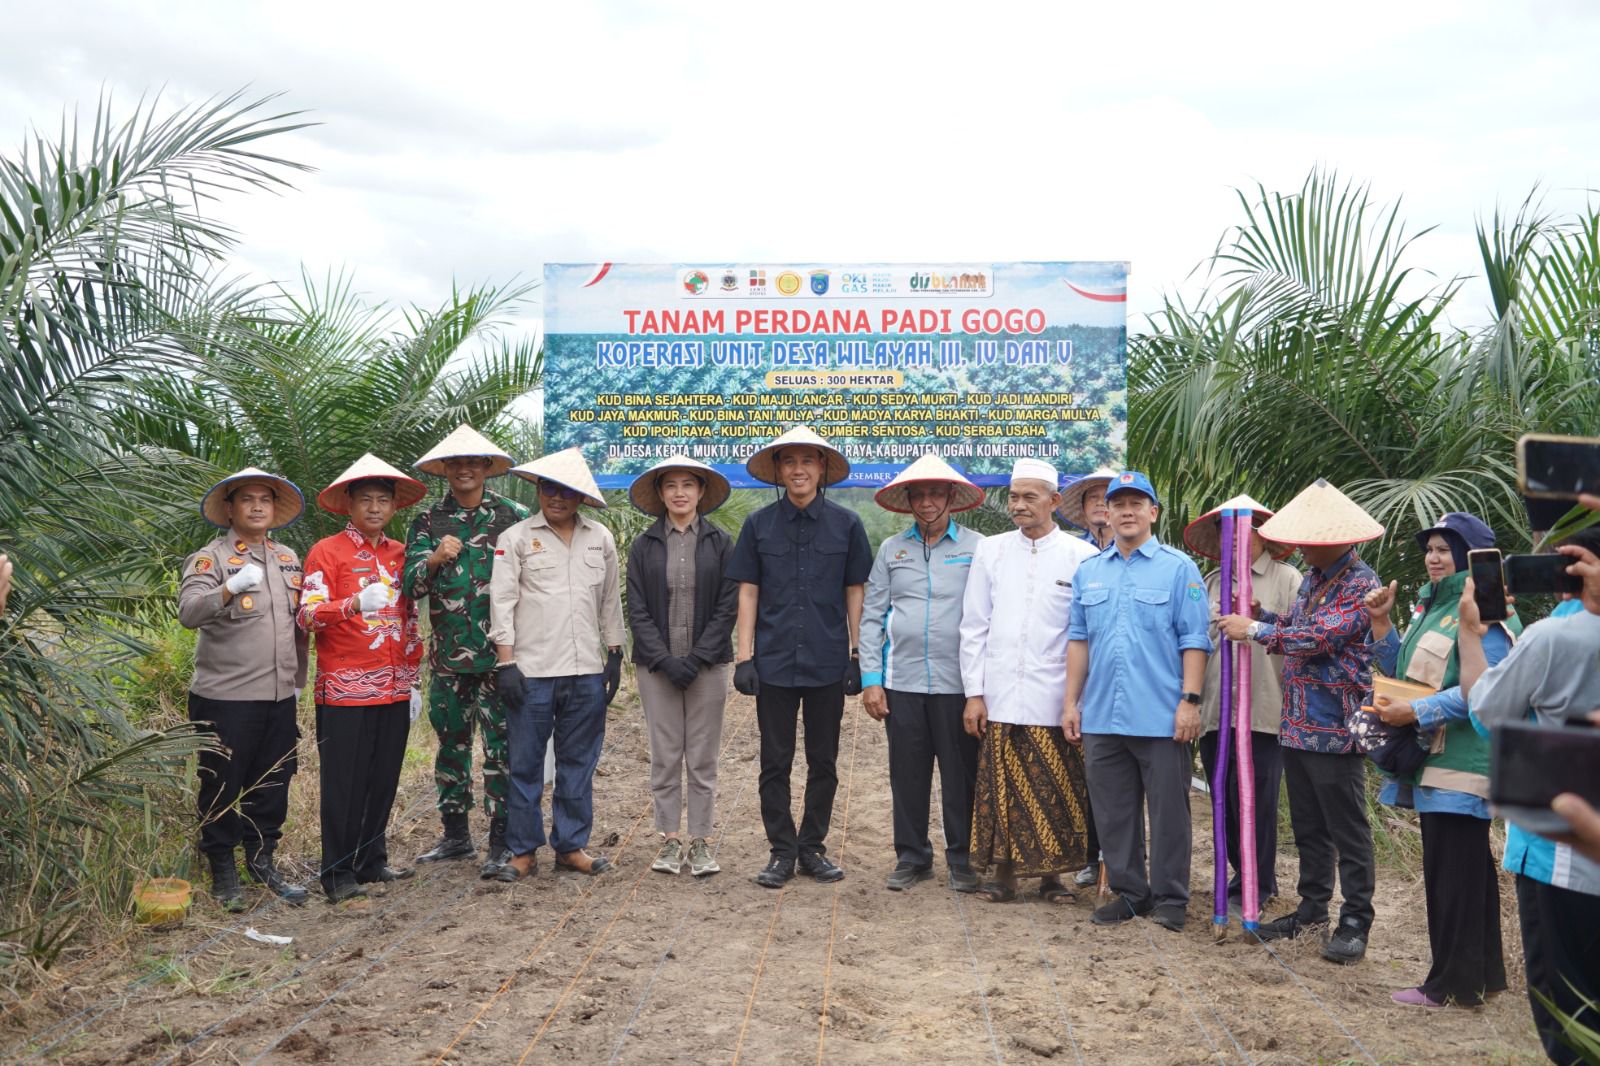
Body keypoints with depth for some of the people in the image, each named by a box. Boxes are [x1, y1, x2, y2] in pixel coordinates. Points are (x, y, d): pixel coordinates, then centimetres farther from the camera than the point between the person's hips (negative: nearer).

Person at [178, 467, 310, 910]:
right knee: (223, 786, 5)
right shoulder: (210, 558, -6)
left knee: (273, 782, 12)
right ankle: (223, 872, 19)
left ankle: (261, 860, 28)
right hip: (225, 697, -5)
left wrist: (297, 678, 13)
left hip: (279, 696, 5)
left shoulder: (288, 558, 12)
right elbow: (189, 612, -23)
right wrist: (230, 589, -38)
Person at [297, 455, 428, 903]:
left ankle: (372, 861, 23)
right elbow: (308, 616, -14)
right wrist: (355, 604, -31)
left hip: (393, 690, 5)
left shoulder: (400, 554, 13)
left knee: (383, 780, 10)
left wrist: (412, 680, 16)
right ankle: (338, 873, 11)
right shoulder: (327, 552, -3)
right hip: (345, 690, -5)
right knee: (344, 782, 0)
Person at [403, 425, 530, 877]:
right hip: (448, 655, 3)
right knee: (451, 744, 12)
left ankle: (502, 842, 7)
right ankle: (456, 834, 25)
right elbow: (410, 588, 1)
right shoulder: (428, 521, 7)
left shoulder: (514, 515, 2)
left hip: (500, 654, -3)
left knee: (501, 747, -2)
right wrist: (435, 559, -19)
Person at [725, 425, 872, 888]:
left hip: (827, 660, 0)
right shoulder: (759, 525, 3)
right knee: (775, 762, 5)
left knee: (823, 762, 9)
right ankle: (781, 850, 16)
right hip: (774, 660, 0)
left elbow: (855, 592, 5)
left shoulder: (845, 524, 2)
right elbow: (748, 592, 4)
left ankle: (813, 846, 23)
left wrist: (857, 654, 1)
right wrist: (744, 655, -1)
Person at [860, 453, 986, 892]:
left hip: (957, 683, -2)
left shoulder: (978, 548, 2)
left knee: (960, 775, 4)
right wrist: (870, 679, 2)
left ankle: (962, 859, 18)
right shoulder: (891, 550, 10)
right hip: (902, 682, 2)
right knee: (907, 774, 8)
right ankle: (911, 857, 21)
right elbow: (871, 618, 9)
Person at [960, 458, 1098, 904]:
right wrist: (974, 692, 3)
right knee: (1000, 786, 3)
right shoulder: (990, 551, 9)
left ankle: (1051, 874, 18)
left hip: (1055, 697, -2)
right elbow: (973, 627, 9)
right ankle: (1003, 871, 15)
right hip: (1000, 698, 2)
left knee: (1055, 791, 3)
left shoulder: (1080, 556, 1)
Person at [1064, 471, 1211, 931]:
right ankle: (1127, 891, 23)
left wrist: (1190, 700, -11)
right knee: (1114, 811, 10)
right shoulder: (1089, 571, 13)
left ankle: (1170, 897, 16)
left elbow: (1194, 641, -4)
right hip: (1102, 716, 4)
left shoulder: (1178, 567, -1)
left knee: (1168, 810, 3)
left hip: (1161, 717, -4)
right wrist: (1071, 701, 10)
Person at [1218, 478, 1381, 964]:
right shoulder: (1313, 577, 14)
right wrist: (1254, 611, 5)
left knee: (1347, 829, 1)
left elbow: (1321, 636, -23)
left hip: (1336, 728, -9)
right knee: (1307, 826, 17)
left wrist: (1254, 629, -16)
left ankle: (1355, 922, 10)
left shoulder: (1361, 584, -14)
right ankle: (1313, 908, 28)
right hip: (1297, 724, 9)